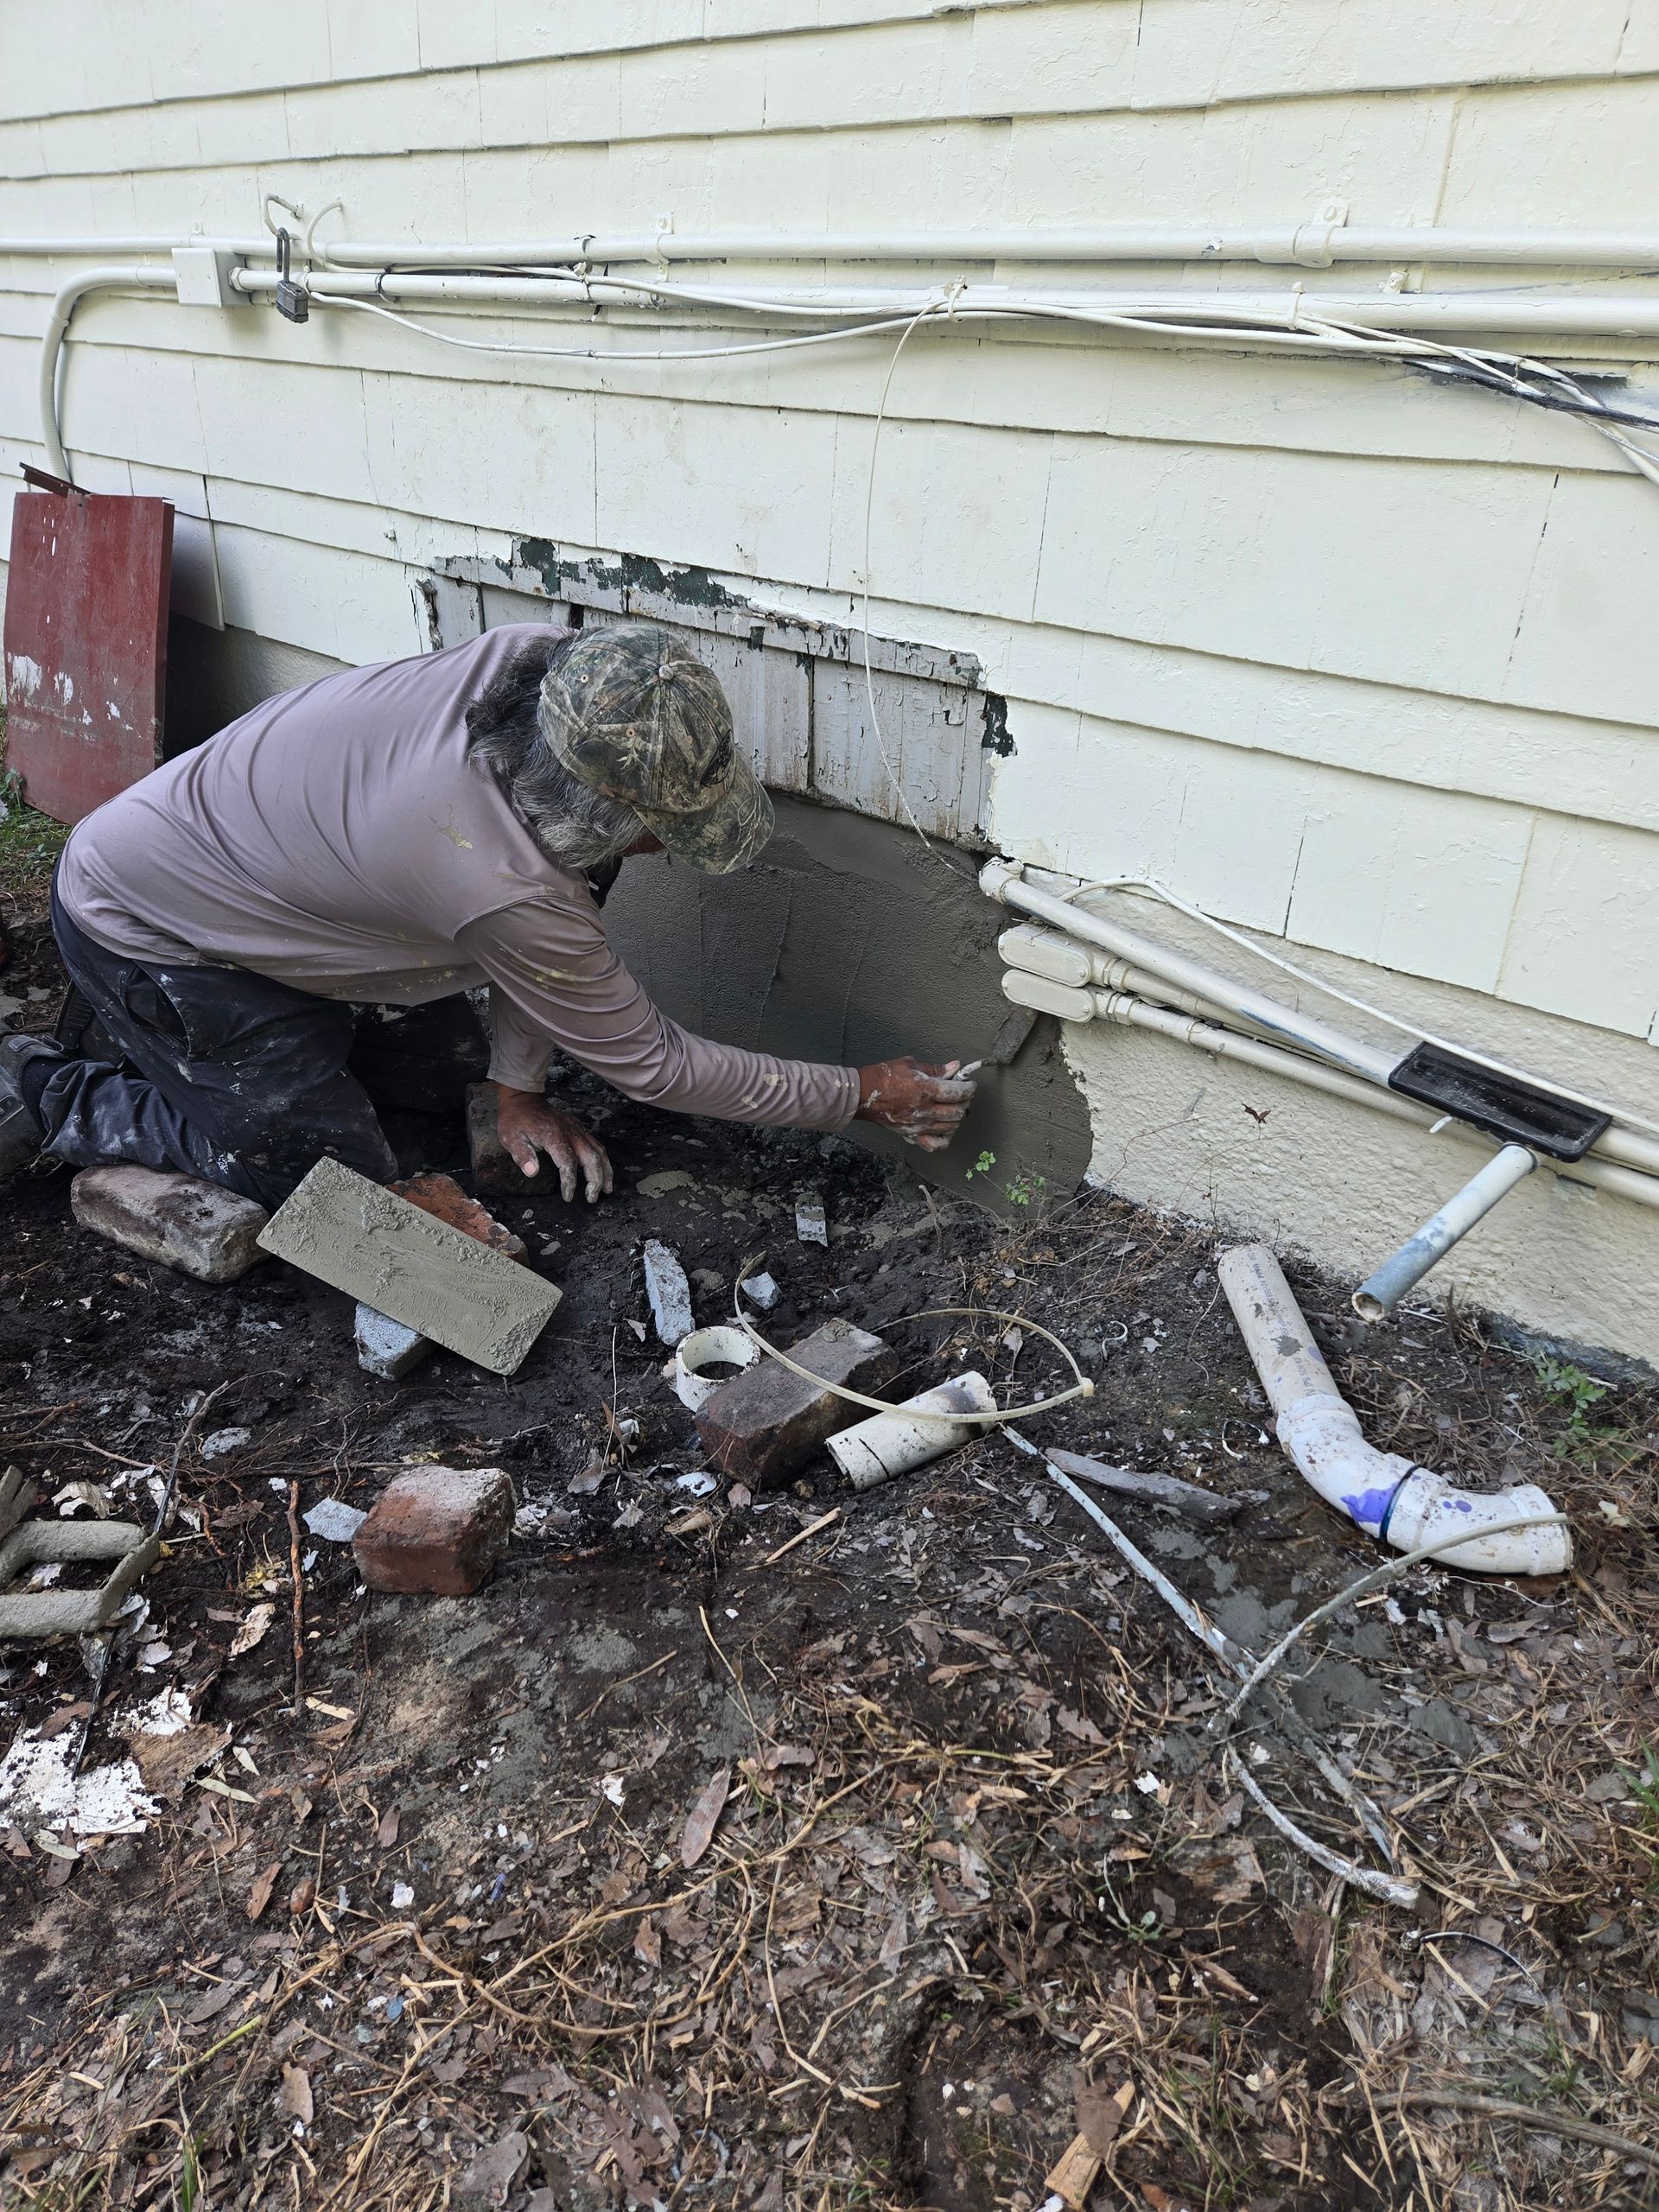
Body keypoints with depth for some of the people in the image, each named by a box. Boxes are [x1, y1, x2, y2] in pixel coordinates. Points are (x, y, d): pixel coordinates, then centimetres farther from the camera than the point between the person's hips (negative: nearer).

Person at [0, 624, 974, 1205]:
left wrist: (520, 1087, -5)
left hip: (241, 852, 8)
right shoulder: (501, 886, -39)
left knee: (446, 1076, 12)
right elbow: (653, 1065, -25)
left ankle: (138, 1036, 26)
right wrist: (868, 1095, -17)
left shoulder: (546, 661, -20)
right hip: (138, 923, -8)